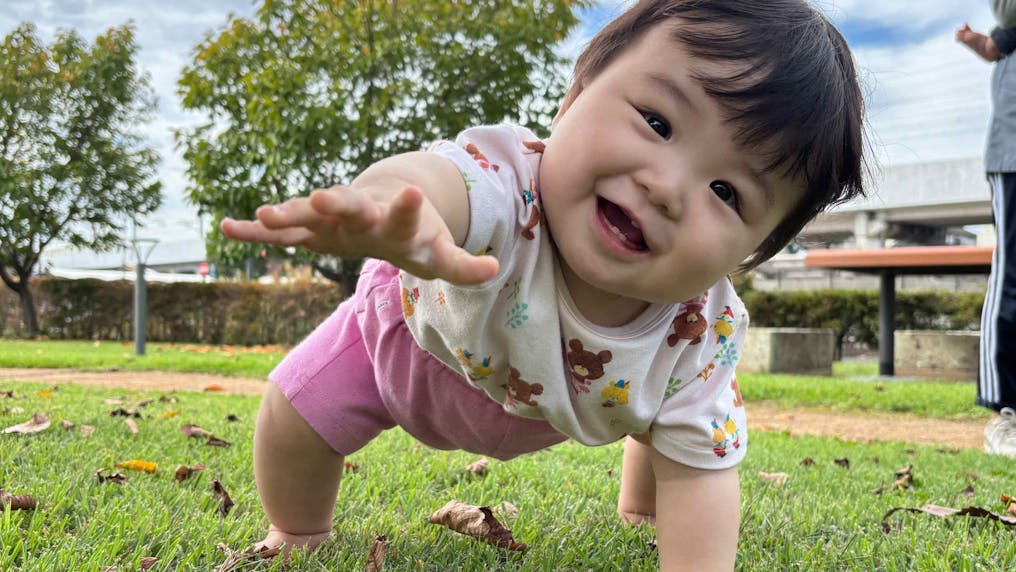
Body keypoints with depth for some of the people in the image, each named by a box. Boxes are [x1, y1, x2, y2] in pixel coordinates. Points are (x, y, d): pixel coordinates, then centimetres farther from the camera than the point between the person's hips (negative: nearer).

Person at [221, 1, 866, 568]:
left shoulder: (701, 336, -35)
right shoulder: (506, 185, -50)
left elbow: (699, 472, -26)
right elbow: (433, 178, -73)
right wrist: (390, 200, -97)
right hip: (418, 336, -2)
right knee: (297, 415, -13)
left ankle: (637, 511, 42)